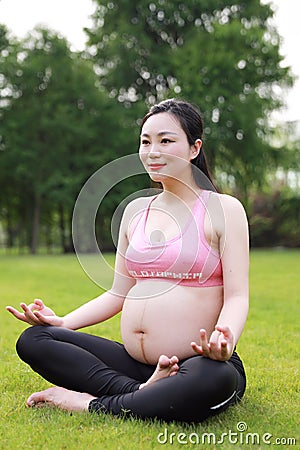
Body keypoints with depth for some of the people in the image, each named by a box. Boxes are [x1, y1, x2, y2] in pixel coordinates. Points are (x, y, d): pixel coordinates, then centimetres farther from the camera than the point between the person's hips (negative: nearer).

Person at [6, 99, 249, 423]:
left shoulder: (223, 209, -1)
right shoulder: (135, 210, 14)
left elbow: (237, 296, -8)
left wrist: (225, 339, -30)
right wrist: (64, 321, 3)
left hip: (197, 363, -5)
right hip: (132, 362, 5)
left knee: (216, 380, -39)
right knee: (32, 340, -8)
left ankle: (94, 405, -19)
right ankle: (143, 394, -19)